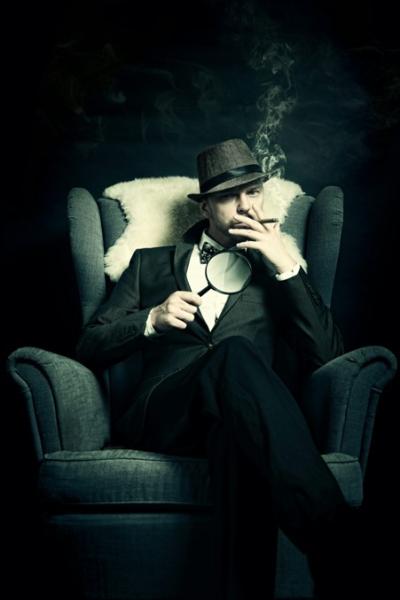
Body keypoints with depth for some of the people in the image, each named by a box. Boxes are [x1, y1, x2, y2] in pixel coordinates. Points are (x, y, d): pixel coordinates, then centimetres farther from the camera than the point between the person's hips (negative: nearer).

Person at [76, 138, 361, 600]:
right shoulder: (150, 264, 26)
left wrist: (286, 267, 3)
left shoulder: (278, 271, 26)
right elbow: (89, 346, 19)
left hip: (244, 415, 0)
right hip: (162, 415, 0)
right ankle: (332, 540, -45)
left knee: (238, 436, -41)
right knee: (235, 352, -36)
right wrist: (152, 319, -1)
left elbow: (327, 356, 10)